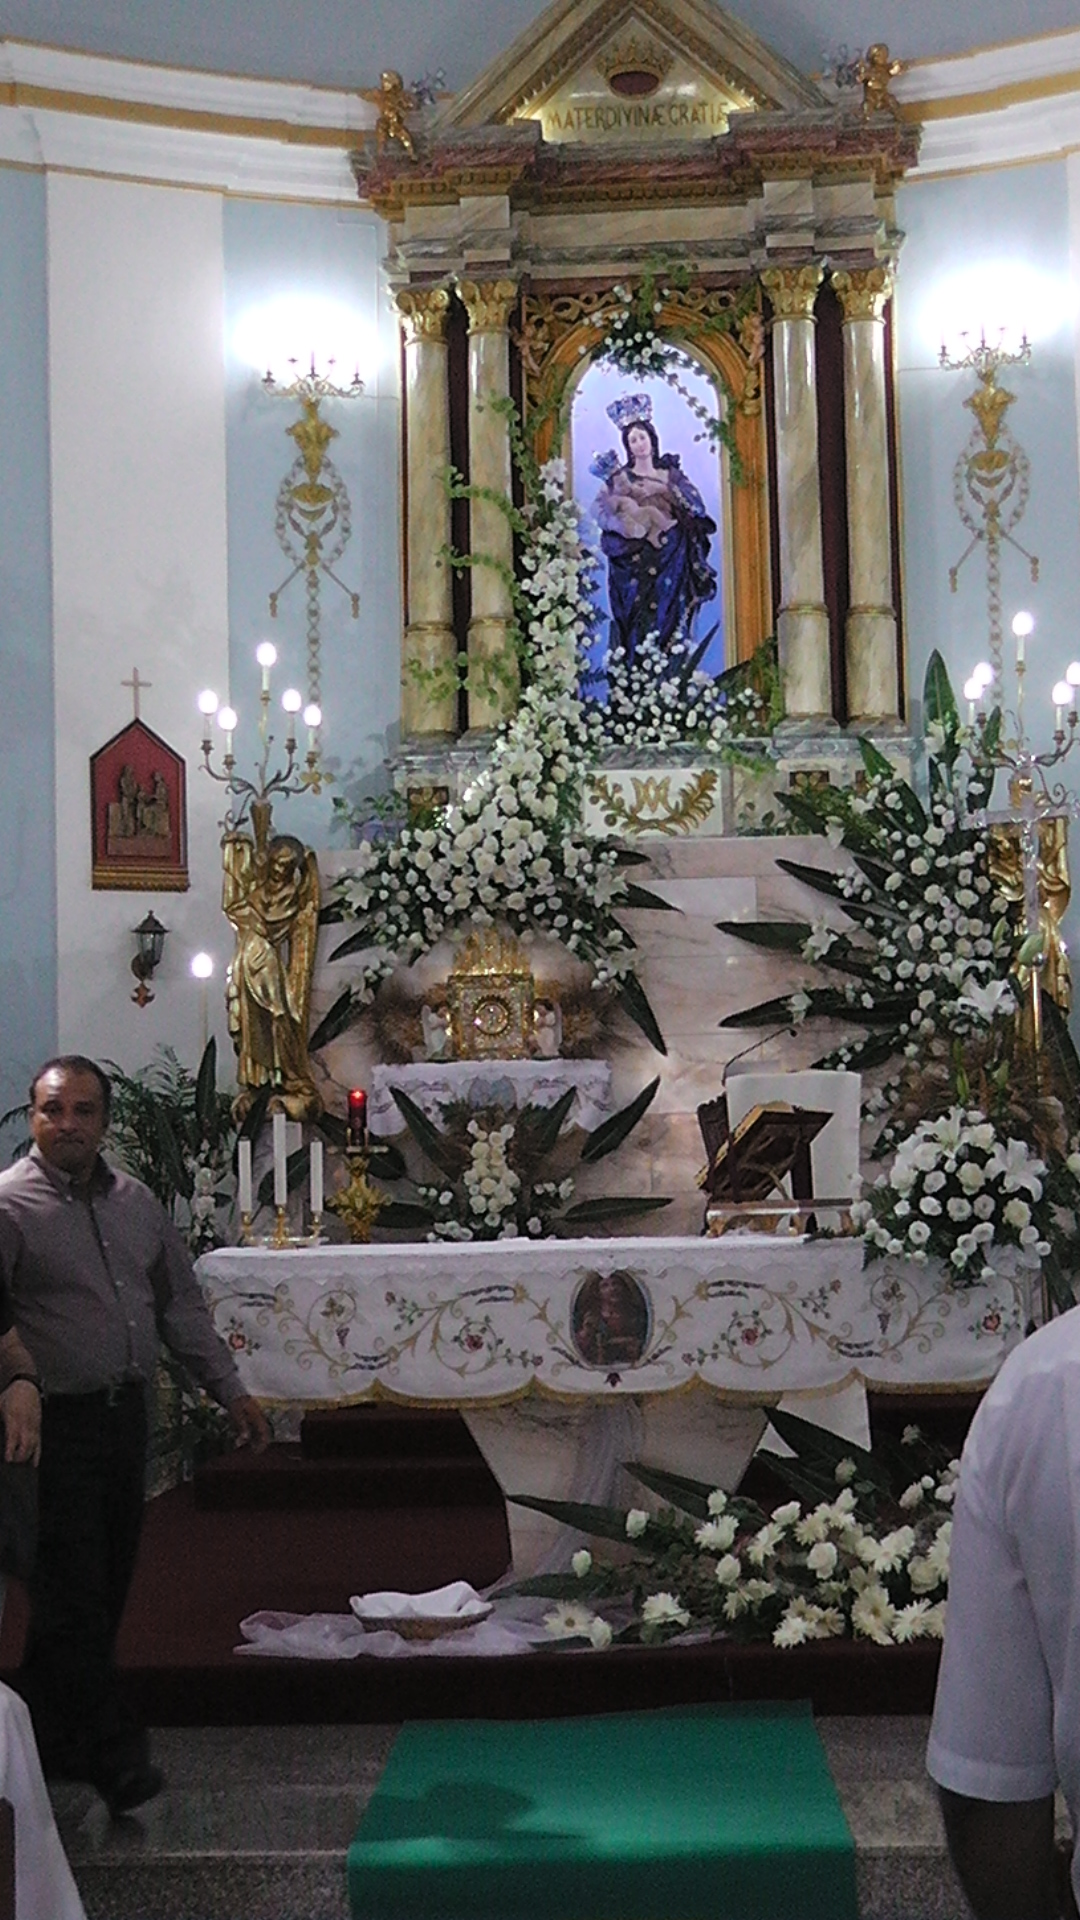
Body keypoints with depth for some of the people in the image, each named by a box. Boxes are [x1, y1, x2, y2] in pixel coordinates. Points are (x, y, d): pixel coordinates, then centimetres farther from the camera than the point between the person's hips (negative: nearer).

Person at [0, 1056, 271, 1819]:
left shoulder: (136, 1201, 10)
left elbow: (181, 1303, 16)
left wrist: (231, 1388, 13)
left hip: (127, 1413, 7)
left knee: (108, 1585, 14)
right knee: (72, 1592, -1)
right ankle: (111, 1753, 8)